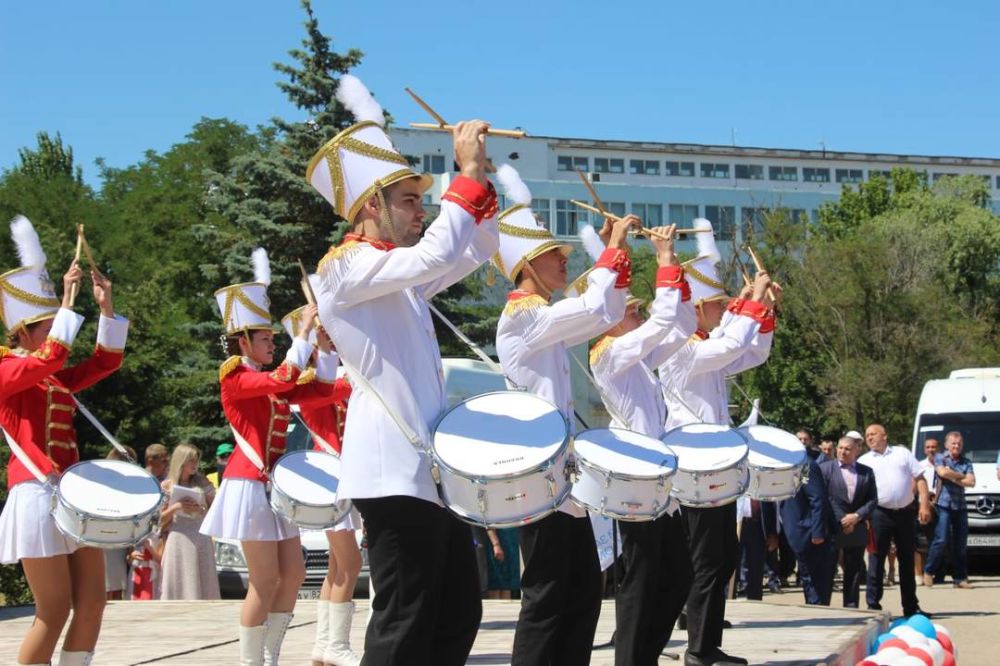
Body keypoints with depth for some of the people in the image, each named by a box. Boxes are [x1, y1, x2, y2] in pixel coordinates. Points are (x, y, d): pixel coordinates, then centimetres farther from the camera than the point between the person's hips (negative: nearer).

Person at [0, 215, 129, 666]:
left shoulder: (57, 381, 18)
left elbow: (106, 361, 17)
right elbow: (52, 357, -22)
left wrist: (105, 307, 6)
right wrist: (69, 300, -20)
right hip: (38, 494, -8)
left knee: (92, 602, 4)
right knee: (54, 610, -7)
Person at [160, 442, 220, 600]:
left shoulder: (203, 484, 8)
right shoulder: (167, 486, 6)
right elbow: (162, 520, 7)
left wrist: (200, 510, -8)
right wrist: (176, 507, -9)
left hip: (201, 539, 1)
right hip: (178, 539, -1)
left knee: (202, 583, -5)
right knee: (179, 585, -6)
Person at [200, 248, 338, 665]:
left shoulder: (268, 384, 16)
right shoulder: (235, 378, -9)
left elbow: (321, 388, 14)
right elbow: (285, 378, -25)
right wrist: (305, 330, -20)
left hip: (273, 485, 9)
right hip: (250, 486, -9)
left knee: (293, 574, 7)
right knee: (266, 582, -9)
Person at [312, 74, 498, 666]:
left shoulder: (402, 275, 18)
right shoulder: (347, 266, -9)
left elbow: (478, 250, 23)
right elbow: (434, 255, -25)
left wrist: (482, 177, 9)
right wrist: (469, 173, -17)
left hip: (431, 465, 10)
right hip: (395, 472, -10)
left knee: (458, 614, 13)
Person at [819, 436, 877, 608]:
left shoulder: (867, 472, 9)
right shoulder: (825, 469, 0)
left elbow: (872, 500, 6)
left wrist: (857, 516, -9)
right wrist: (842, 520, -11)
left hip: (857, 528, 3)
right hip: (832, 528, -3)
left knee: (854, 572, 8)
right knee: (827, 571, -2)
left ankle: (851, 608, 14)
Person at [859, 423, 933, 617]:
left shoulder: (902, 453, 9)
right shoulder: (864, 461, 5)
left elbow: (920, 479, 6)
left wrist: (925, 504, -5)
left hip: (905, 512, 2)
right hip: (880, 514, -2)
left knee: (907, 561, 10)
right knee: (876, 561, -1)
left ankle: (911, 607, 18)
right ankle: (873, 605, 3)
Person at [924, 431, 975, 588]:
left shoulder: (966, 462, 12)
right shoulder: (940, 458, 4)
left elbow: (971, 482, 0)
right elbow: (943, 472, -15)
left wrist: (952, 478, -8)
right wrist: (962, 476, -2)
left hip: (960, 506, 4)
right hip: (944, 504, -4)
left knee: (960, 544, 4)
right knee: (941, 540, -12)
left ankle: (960, 577, 9)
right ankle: (928, 571, 3)